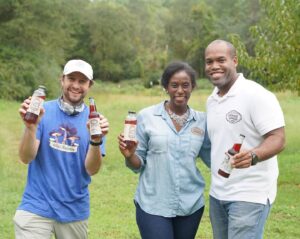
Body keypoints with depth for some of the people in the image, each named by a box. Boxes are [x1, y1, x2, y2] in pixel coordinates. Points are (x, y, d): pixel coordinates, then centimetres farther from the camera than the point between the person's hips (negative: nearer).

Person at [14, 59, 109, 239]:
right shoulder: (42, 111, -6)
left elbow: (92, 169, -7)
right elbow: (26, 158, -10)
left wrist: (96, 140, -25)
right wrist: (30, 127, -27)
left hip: (75, 210, 2)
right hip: (37, 206, -2)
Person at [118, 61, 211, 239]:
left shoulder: (202, 120, 2)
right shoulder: (147, 117, -5)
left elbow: (213, 159, 8)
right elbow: (138, 164, -1)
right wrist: (129, 155, -21)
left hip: (191, 206, 3)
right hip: (153, 206, -3)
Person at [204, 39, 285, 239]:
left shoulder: (256, 95, -13)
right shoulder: (211, 100, 11)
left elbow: (278, 139, -18)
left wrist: (253, 155, -36)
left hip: (249, 195, -8)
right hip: (217, 194, 8)